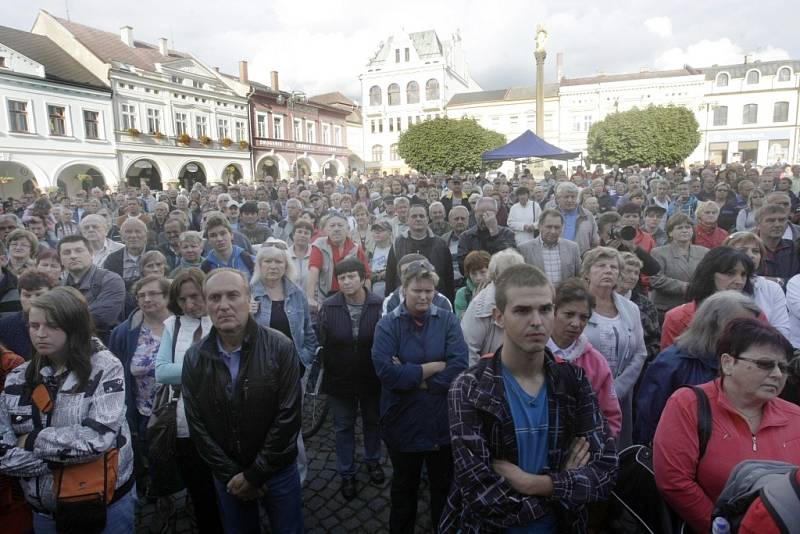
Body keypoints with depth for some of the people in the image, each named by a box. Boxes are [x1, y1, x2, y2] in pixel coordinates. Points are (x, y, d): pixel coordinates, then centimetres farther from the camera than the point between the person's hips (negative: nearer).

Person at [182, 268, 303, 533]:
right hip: (227, 476, 2)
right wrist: (231, 475, -8)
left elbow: (288, 417, -16)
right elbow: (197, 425, -4)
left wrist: (255, 474, -13)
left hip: (278, 471, -2)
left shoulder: (281, 348, -17)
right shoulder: (194, 359, -7)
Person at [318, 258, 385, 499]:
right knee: (343, 428, 18)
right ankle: (347, 473, 39)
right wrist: (328, 373, -10)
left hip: (372, 379, 0)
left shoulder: (379, 305, -17)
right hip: (340, 380, 1)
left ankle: (373, 460, 50)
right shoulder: (328, 307, -13)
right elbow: (322, 343, -9)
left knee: (372, 422, 23)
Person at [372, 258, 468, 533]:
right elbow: (386, 372, -21)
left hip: (442, 421, 1)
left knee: (444, 485, 21)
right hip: (403, 423, 0)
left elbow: (459, 367, -17)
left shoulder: (448, 320, -5)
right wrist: (433, 367, -19)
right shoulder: (387, 324, -9)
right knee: (404, 486, 22)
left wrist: (410, 375, -19)